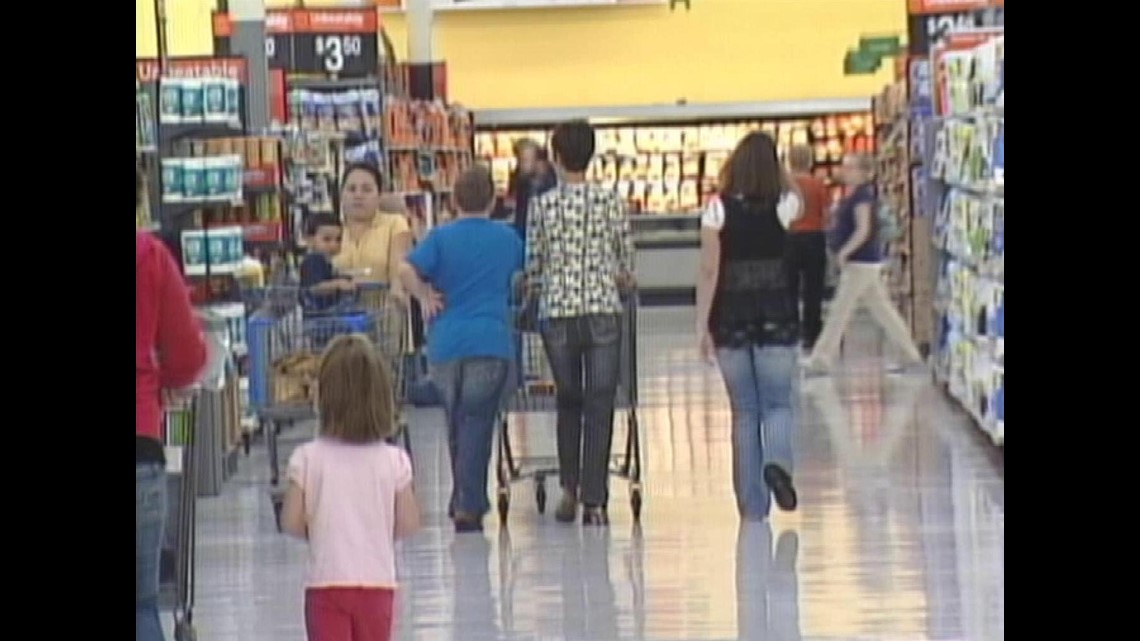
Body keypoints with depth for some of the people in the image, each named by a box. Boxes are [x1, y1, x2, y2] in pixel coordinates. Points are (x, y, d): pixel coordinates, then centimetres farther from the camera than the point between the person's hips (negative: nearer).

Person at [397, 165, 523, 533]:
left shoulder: (442, 237, 2)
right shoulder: (508, 239, 7)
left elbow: (406, 270, -13)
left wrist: (425, 299, 3)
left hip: (445, 346, 1)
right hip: (491, 344, -1)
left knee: (456, 427, 15)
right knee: (477, 425, -2)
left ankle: (465, 501, 23)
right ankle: (467, 507, -10)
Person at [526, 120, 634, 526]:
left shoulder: (542, 205, -2)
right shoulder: (611, 201, -2)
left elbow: (532, 265, 4)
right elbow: (627, 260, 4)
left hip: (557, 314, 1)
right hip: (603, 311, -1)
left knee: (568, 401, 18)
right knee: (600, 406, 2)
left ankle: (570, 490, 15)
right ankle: (594, 500, -1)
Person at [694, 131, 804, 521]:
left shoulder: (719, 209, -6)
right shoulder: (783, 206, -3)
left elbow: (709, 270, -7)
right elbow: (798, 198, 24)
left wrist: (703, 325, -4)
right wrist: (777, 166, 15)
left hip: (731, 318, 0)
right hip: (777, 316, 0)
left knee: (744, 412, 8)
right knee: (779, 403, 9)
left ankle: (752, 505, 8)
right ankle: (777, 461, -23)